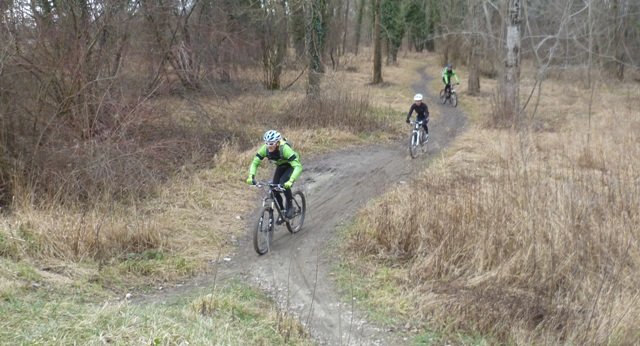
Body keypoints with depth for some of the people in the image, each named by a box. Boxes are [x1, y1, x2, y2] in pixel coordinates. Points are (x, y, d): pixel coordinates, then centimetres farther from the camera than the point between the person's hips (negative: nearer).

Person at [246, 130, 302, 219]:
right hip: (280, 166, 5)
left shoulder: (285, 149, -39)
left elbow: (298, 166, -45)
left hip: (291, 165, -5)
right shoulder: (265, 149, -27)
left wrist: (290, 181, -58)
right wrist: (251, 176, -37)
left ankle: (290, 207, -10)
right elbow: (255, 163, -19)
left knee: (283, 183, -29)